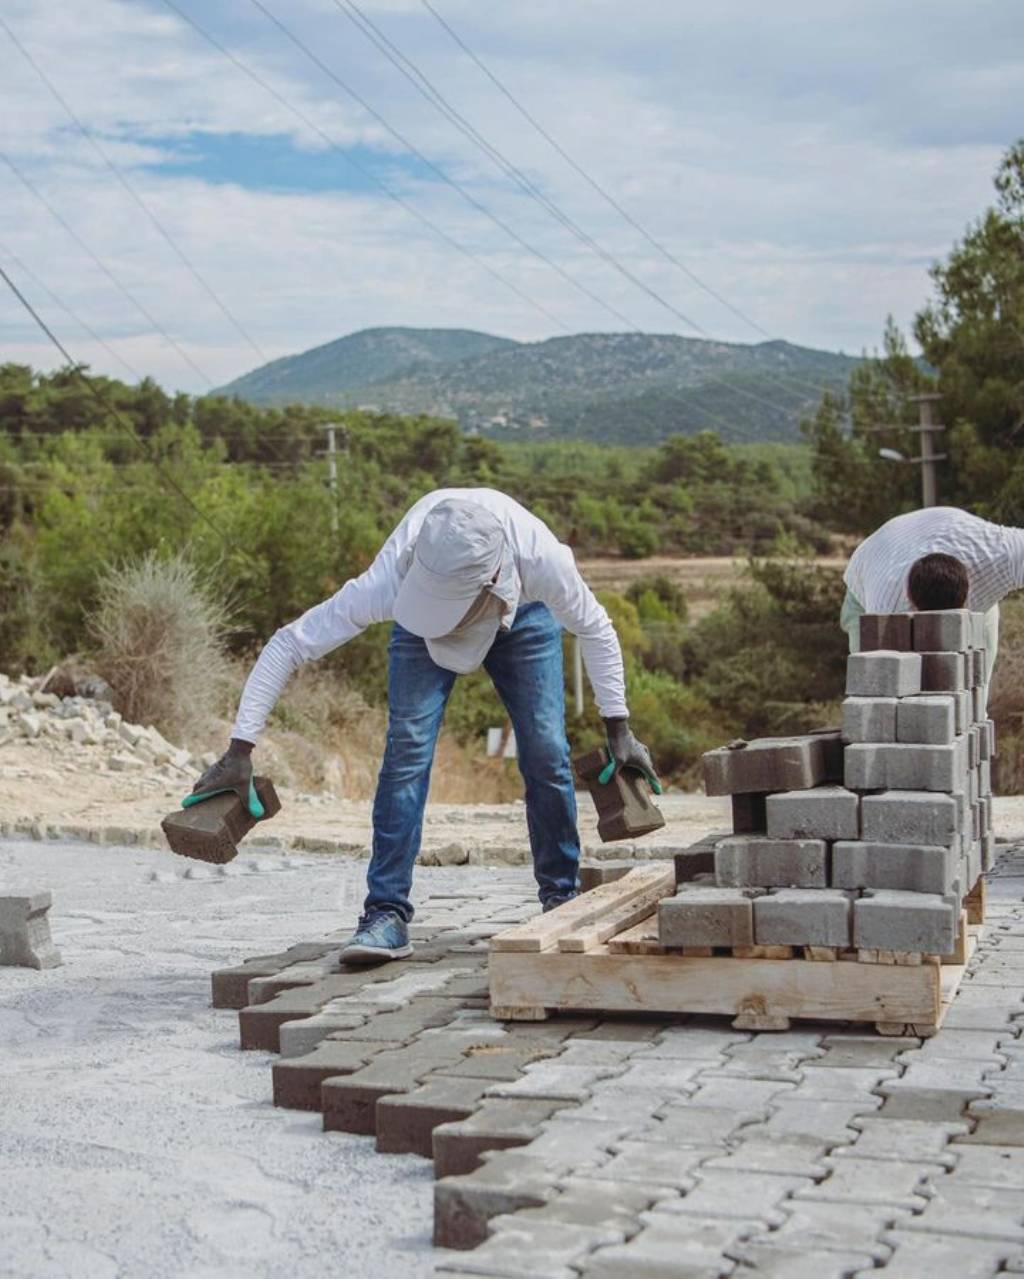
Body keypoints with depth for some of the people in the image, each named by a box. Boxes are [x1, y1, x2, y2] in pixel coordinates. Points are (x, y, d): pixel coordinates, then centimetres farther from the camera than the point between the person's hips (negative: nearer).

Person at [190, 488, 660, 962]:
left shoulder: (541, 558, -44)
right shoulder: (389, 581, -44)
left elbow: (595, 629, -21)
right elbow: (288, 645, -34)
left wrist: (619, 729, -17)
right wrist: (239, 751, -35)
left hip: (524, 616, 1)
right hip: (419, 631, 0)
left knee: (547, 752, -9)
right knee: (407, 747, -18)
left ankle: (561, 900, 9)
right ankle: (387, 915, -14)